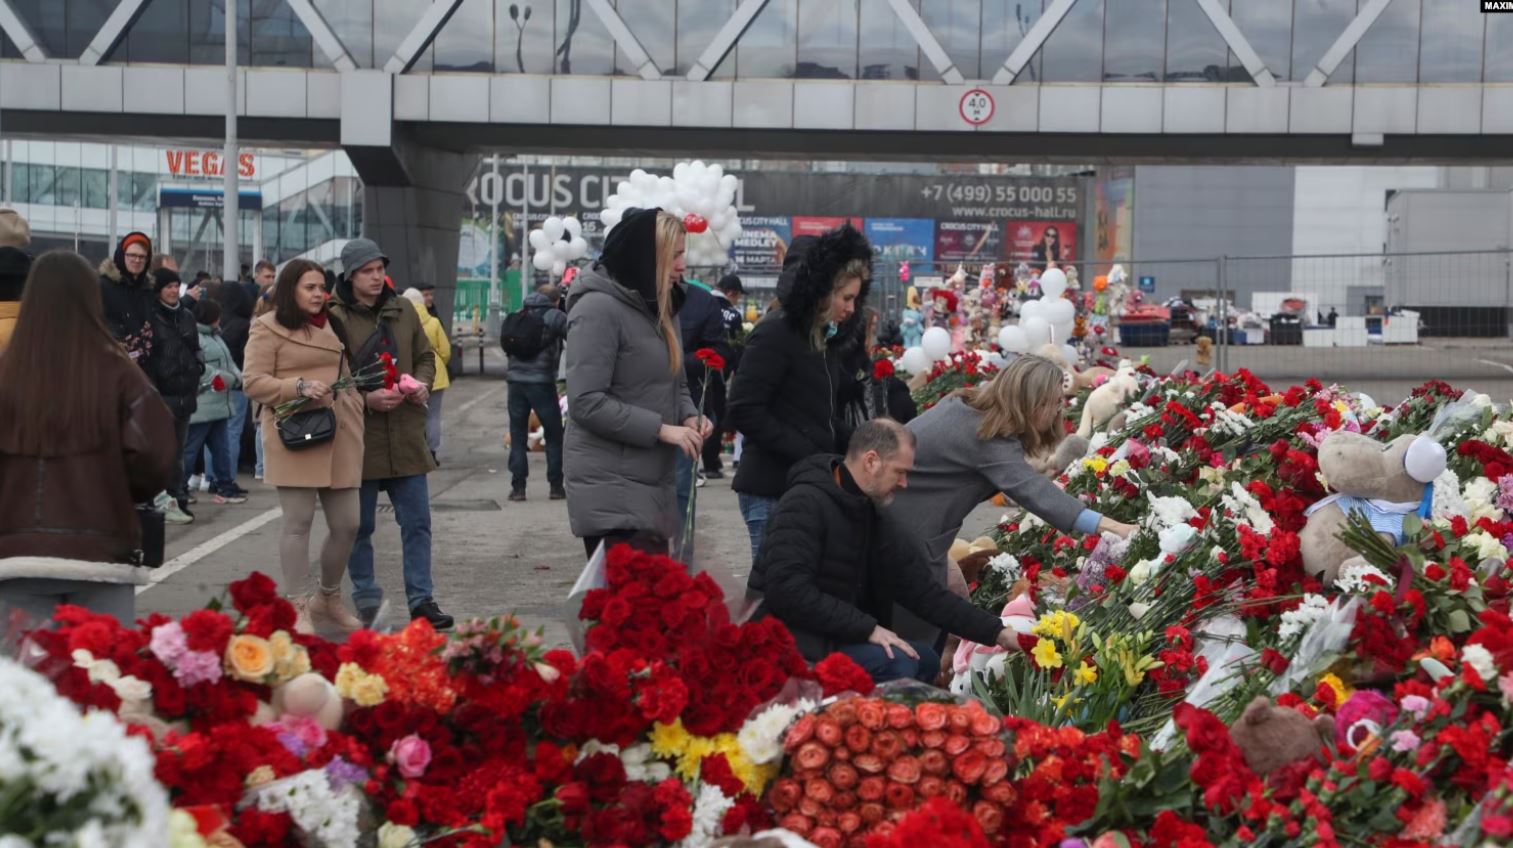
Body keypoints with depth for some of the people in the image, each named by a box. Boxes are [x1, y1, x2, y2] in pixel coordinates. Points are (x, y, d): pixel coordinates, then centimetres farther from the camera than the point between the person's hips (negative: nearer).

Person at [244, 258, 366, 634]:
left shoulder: (331, 327, 20)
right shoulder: (268, 328, 0)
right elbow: (254, 382, -6)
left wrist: (356, 406, 15)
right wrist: (299, 386, -18)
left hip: (338, 436, 6)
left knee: (346, 524, 5)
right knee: (298, 522, -5)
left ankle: (329, 598, 24)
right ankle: (299, 609, 2)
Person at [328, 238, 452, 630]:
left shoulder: (403, 311, 9)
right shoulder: (335, 318, -8)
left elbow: (425, 356, 18)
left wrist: (422, 385, -2)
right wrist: (366, 398, -20)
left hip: (406, 435, 4)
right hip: (359, 437, -4)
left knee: (417, 523, 6)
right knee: (360, 527, 8)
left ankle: (421, 599, 13)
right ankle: (367, 602, 19)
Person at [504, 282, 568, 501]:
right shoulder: (555, 317, -1)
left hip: (516, 380, 4)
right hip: (542, 382, -4)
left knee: (517, 435, 8)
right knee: (554, 436, 8)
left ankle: (518, 486, 2)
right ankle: (556, 486, 8)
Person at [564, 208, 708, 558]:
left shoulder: (658, 307, 16)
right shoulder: (598, 308, -14)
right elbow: (586, 402, -20)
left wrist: (688, 417, 1)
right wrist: (662, 429, -19)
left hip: (654, 486, 9)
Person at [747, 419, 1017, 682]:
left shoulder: (879, 523, 9)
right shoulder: (806, 504, -16)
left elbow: (926, 593, 8)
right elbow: (788, 590, -28)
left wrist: (998, 633, 0)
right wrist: (868, 628, -25)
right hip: (791, 642, -9)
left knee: (925, 657, 5)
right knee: (896, 663, -22)